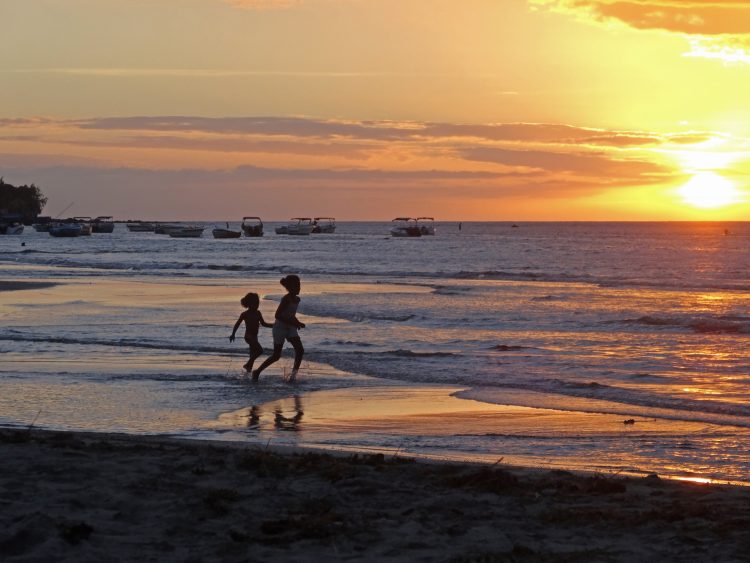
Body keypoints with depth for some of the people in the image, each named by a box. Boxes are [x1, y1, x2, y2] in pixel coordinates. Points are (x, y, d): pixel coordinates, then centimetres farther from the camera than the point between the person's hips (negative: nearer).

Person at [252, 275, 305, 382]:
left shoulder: (297, 299, 5)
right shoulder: (286, 299, -20)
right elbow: (277, 315, -25)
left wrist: (298, 323, 4)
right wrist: (293, 323, -27)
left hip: (290, 328, 7)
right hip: (280, 328, -7)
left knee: (300, 350, -13)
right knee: (276, 356, 0)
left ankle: (294, 373, -8)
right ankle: (257, 372, 18)